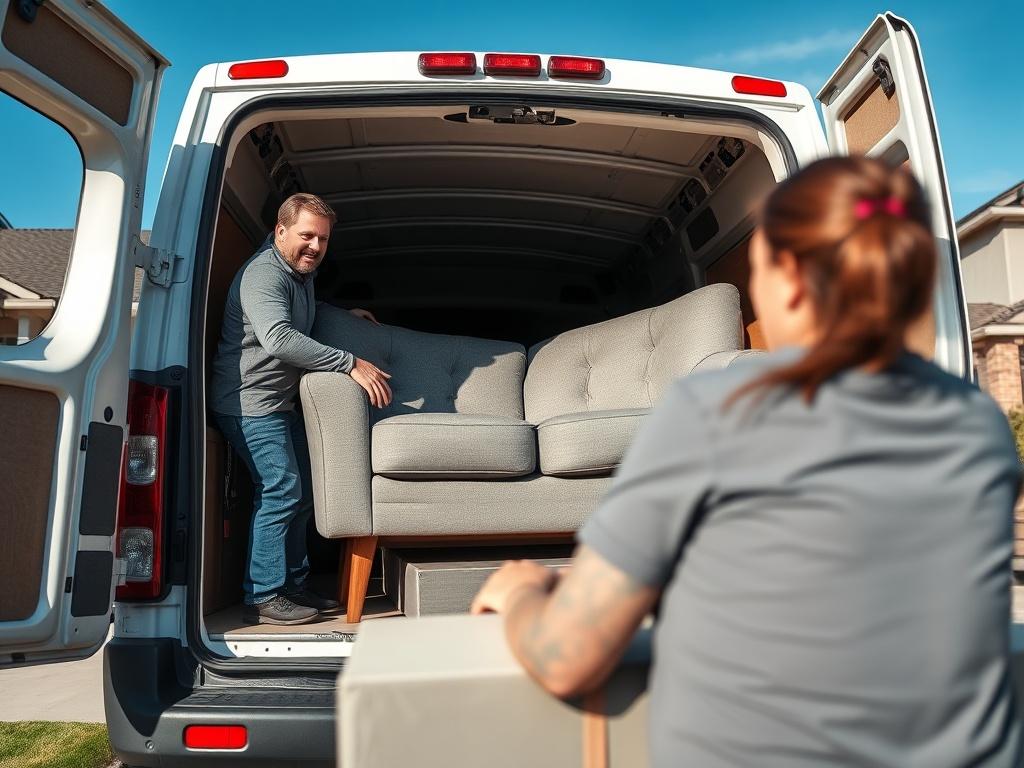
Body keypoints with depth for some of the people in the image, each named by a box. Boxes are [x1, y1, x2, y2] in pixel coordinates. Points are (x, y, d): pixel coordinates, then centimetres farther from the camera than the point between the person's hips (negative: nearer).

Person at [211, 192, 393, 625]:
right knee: (281, 491, -12)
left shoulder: (301, 272, 12)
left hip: (279, 402, 10)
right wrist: (352, 364, -37)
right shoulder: (263, 275, -20)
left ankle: (293, 586, 22)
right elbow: (279, 339, -36)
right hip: (250, 402, -10)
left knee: (301, 492, 12)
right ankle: (262, 599, -2)